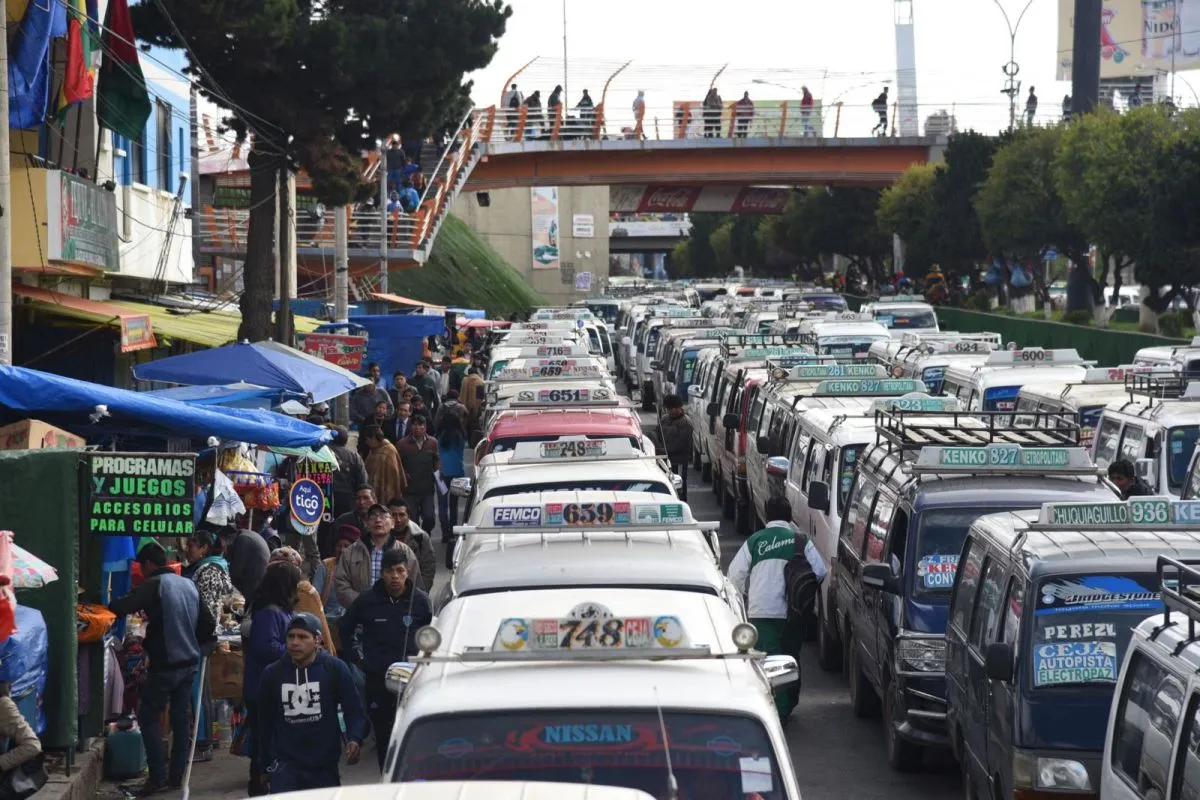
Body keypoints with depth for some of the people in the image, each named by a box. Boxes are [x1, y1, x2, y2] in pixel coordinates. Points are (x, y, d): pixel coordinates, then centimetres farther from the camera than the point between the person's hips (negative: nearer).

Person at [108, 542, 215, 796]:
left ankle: (157, 777, -5)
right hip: (189, 662, 7)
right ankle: (176, 776, 14)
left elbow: (123, 607, -24)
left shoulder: (154, 585, -12)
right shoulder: (189, 585, 10)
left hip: (165, 664, -7)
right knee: (181, 718, 11)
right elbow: (208, 624, 13)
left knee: (149, 717, 0)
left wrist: (104, 607, -7)